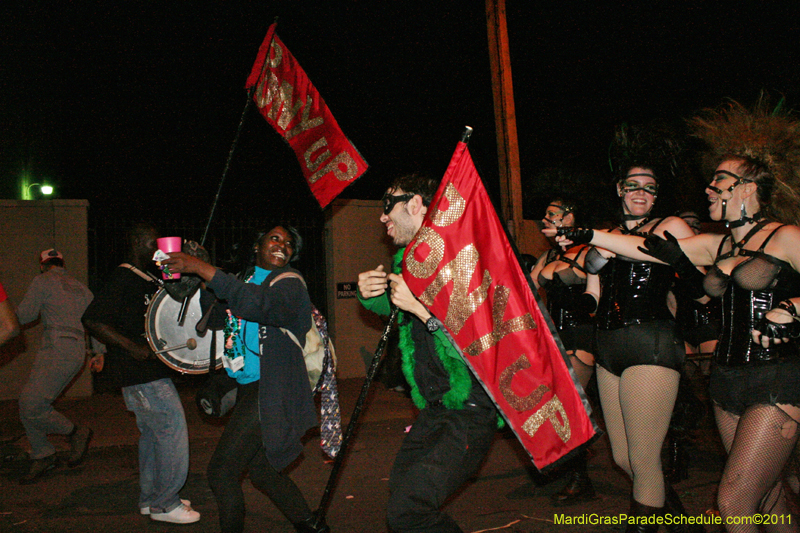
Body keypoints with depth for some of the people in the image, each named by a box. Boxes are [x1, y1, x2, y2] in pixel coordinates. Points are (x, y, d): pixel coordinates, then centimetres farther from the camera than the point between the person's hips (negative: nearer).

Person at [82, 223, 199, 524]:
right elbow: (92, 320, -22)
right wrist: (134, 347, -26)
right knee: (173, 428, -7)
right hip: (140, 373, -10)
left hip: (152, 370, 10)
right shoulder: (123, 279, -15)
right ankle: (164, 504, 4)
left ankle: (150, 499, 29)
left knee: (153, 432, 17)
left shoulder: (148, 277, 13)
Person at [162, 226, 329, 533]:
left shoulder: (290, 283, -9)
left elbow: (259, 303, -30)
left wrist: (202, 269, -31)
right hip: (248, 389, 8)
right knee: (262, 471, 18)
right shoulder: (245, 280, 16)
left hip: (271, 391, -8)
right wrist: (192, 276, 0)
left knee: (222, 470, -8)